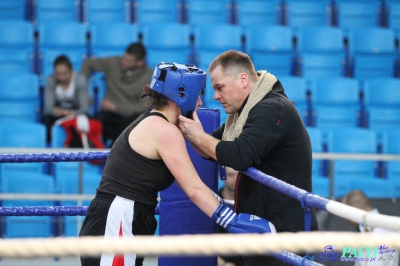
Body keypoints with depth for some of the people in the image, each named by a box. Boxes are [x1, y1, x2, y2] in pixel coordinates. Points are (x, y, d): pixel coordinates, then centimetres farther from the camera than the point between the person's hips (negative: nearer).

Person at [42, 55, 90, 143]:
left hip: (75, 113, -1)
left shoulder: (80, 79, -20)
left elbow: (84, 108, -23)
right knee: (46, 119, -32)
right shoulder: (50, 80, -16)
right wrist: (55, 111, -45)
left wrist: (73, 114, -46)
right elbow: (48, 107, -19)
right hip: (59, 112, 1)